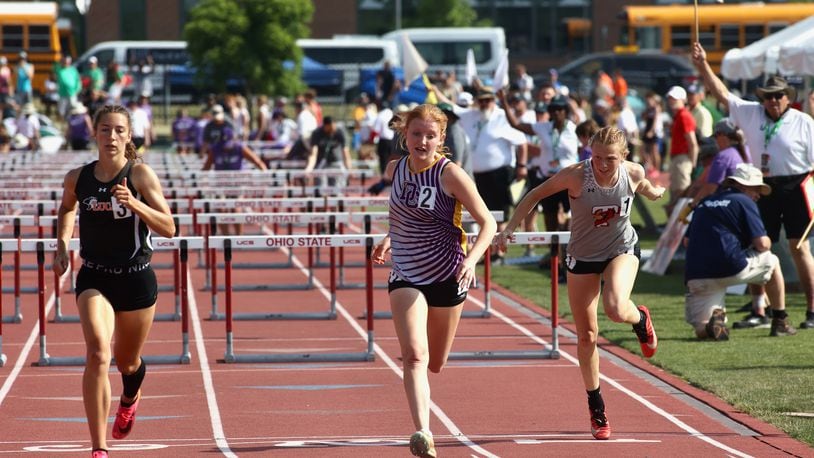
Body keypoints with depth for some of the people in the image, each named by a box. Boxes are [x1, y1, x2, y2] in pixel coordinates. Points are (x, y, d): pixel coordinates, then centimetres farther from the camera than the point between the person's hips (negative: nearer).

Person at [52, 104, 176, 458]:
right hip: (94, 279, 0)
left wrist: (134, 204, -28)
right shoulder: (77, 178, -2)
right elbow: (67, 208, 22)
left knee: (126, 361, 18)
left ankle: (130, 398, 58)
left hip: (137, 279, 0)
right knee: (98, 353, -22)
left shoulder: (140, 174, -10)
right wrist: (62, 245, 7)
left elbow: (168, 228, -14)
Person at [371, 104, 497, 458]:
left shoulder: (450, 174, -13)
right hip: (405, 276, 2)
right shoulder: (395, 170, 1)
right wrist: (390, 239, 10)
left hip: (447, 276, -2)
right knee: (414, 356, -20)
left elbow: (487, 223, -12)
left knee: (435, 364, 13)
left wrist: (472, 259, -27)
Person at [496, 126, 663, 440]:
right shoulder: (575, 176, -25)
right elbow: (537, 194, -12)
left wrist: (654, 192, 28)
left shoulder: (634, 173, -18)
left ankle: (641, 320, 9)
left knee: (616, 308, -31)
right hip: (583, 257, 0)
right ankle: (596, 408, 22)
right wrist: (511, 226, -18)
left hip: (622, 250, 0)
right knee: (586, 336, 4)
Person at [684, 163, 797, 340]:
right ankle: (780, 322, 26)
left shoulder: (704, 203, 23)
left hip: (696, 275, 4)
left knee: (703, 331, 13)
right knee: (772, 262, 25)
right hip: (731, 269, -4)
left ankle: (715, 319, -24)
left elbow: (687, 241, 23)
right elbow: (762, 244, -4)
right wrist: (766, 243, 20)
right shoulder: (744, 201, 4)